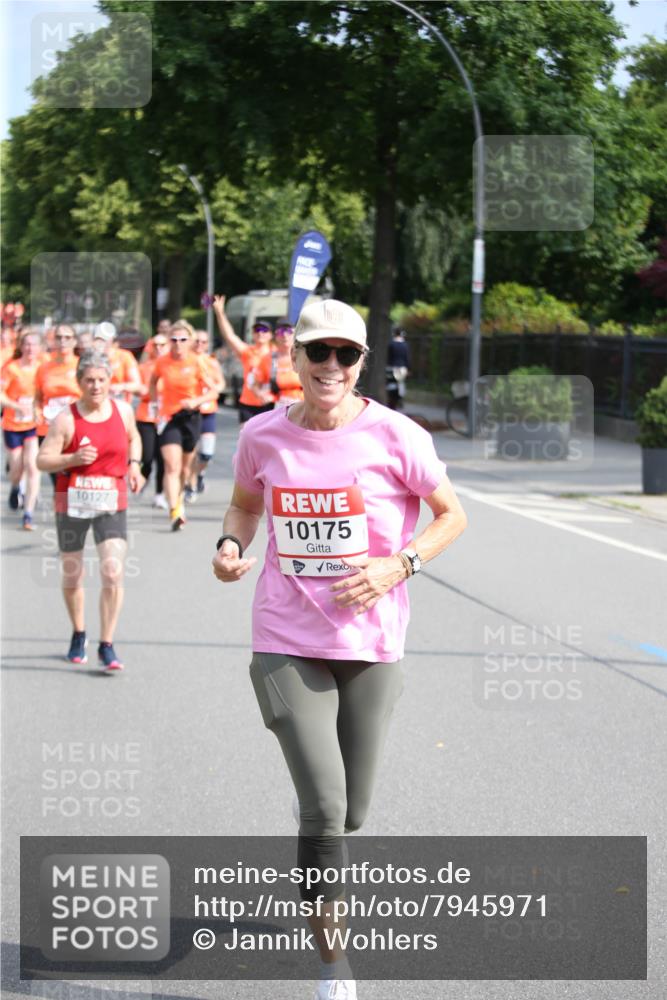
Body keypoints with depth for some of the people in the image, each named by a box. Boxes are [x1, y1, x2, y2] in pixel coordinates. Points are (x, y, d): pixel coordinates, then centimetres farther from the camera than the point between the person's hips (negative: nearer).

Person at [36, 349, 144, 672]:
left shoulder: (123, 410, 0)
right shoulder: (66, 419, -10)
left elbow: (133, 438, 21)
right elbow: (42, 460, -11)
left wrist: (134, 464, 3)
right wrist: (73, 458, -27)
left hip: (111, 503, 1)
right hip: (71, 503, -1)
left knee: (113, 573, -15)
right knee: (72, 576, 12)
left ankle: (106, 646, -5)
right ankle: (78, 636, 37)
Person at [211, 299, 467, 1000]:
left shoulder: (393, 436, -9)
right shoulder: (262, 436, -2)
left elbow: (451, 514, 2)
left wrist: (397, 566, -14)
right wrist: (232, 545, -4)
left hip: (370, 645, 0)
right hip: (287, 644, 0)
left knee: (348, 813, 12)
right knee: (323, 809, -13)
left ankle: (315, 880, 49)